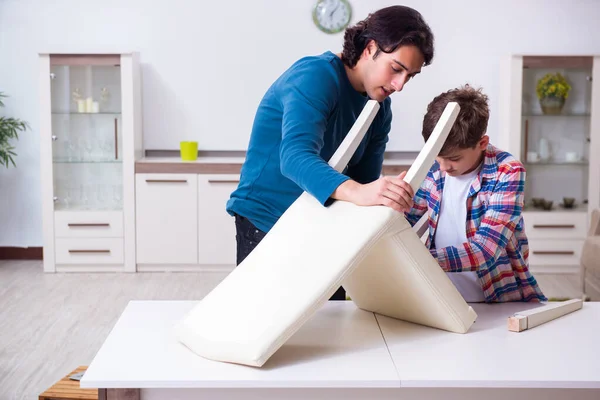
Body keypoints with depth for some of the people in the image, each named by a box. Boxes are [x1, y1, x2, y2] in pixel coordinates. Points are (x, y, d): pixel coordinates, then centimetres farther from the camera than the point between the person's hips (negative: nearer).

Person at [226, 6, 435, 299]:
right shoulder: (316, 76, -21)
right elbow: (295, 156, -36)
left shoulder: (379, 107, 3)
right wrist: (357, 192, -51)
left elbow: (365, 180, 0)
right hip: (265, 225, -7)